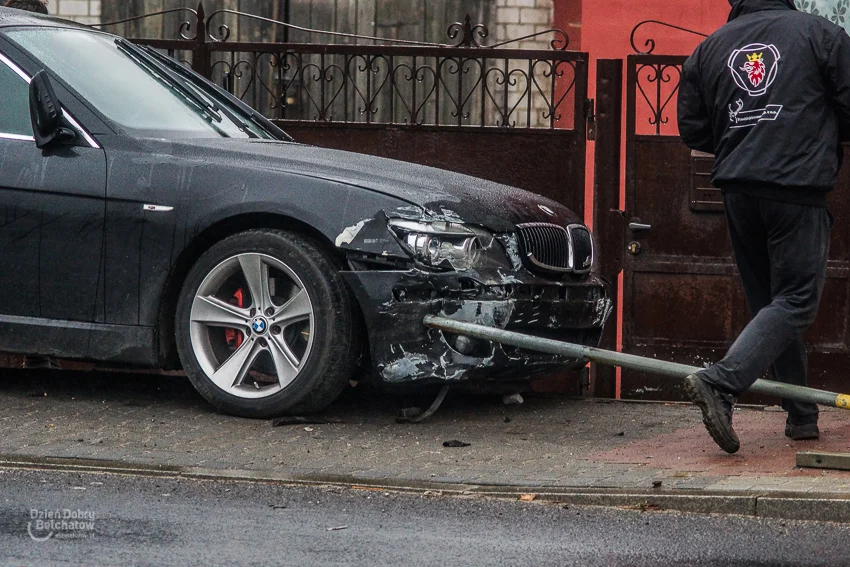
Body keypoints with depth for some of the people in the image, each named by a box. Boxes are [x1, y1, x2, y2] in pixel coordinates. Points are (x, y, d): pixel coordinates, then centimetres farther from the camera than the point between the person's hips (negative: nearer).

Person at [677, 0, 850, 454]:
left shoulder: (710, 47, 11)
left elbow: (691, 128, 13)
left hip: (737, 190, 5)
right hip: (797, 189, -5)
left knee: (768, 301, 14)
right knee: (795, 301, -4)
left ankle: (801, 415, 17)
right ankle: (720, 382, -24)